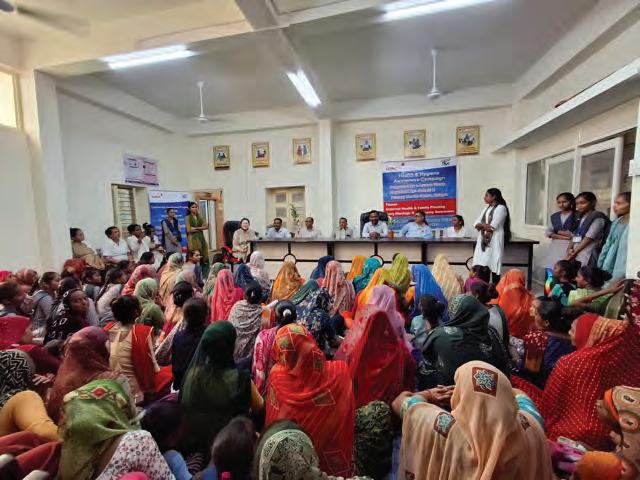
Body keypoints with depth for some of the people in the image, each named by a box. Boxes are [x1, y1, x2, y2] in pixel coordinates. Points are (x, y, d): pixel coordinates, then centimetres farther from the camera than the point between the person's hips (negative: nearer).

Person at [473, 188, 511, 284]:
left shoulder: (501, 208, -5)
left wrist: (481, 225, 1)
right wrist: (484, 225, -10)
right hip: (483, 241, 7)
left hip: (494, 242, -7)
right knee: (481, 266, 3)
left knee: (493, 267, -6)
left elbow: (492, 227, -15)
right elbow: (476, 223, 10)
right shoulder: (487, 208, 19)